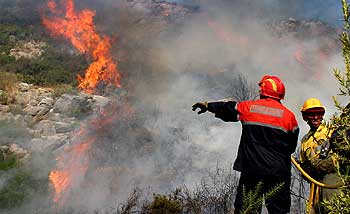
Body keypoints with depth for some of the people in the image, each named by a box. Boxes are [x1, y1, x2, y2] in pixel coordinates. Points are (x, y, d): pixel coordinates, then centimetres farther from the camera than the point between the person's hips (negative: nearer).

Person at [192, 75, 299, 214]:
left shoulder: (249, 107, 0)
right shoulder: (288, 115, 0)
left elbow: (227, 109, 14)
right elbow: (292, 146, 7)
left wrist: (208, 105, 31)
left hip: (251, 167, 0)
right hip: (278, 171, 0)